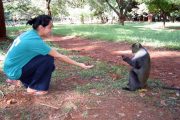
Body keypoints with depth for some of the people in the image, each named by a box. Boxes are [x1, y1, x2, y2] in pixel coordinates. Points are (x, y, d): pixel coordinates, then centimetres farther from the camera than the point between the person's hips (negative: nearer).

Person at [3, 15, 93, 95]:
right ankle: (33, 88, -5)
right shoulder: (35, 40, -26)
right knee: (48, 59, -19)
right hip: (15, 70, -8)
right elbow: (59, 56, -21)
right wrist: (79, 65, -14)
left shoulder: (30, 34, -1)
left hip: (12, 68, 8)